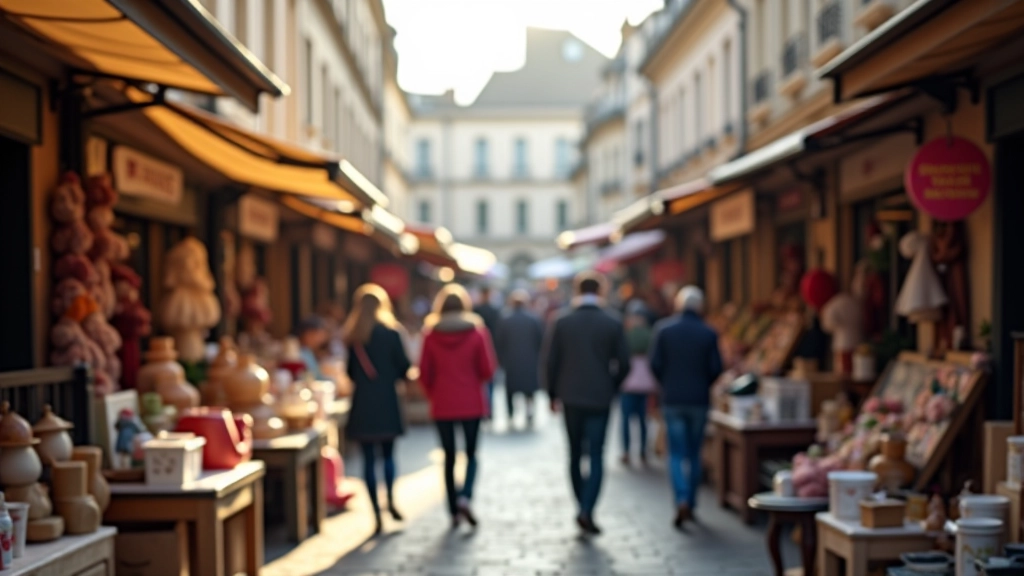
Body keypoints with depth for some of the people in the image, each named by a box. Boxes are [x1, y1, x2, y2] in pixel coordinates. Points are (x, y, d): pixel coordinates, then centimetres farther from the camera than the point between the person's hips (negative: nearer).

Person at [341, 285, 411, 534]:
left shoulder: (351, 336, 3)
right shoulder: (391, 332, -5)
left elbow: (350, 372, 7)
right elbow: (404, 366, -4)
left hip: (362, 403, 1)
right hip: (386, 401, -1)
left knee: (369, 457, 3)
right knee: (388, 453, 16)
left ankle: (376, 513, 0)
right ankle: (390, 501, 4)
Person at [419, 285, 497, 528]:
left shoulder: (431, 334, -3)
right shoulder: (477, 331, -6)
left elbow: (424, 373, -2)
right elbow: (487, 370, -6)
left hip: (442, 405, 1)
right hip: (471, 403, -1)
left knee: (449, 456, 9)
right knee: (471, 453, 11)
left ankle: (454, 511, 10)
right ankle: (465, 496, -13)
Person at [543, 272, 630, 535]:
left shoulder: (562, 322, -4)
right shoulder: (613, 324, -4)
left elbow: (550, 361, -3)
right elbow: (624, 364, -2)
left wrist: (554, 394, 8)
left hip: (570, 397, 1)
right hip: (600, 398, -1)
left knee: (575, 454, 14)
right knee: (596, 456, 1)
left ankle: (583, 506, 20)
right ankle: (587, 511, -11)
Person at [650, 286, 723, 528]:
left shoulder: (663, 329, -5)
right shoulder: (708, 334, -4)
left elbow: (655, 364, -7)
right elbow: (716, 368, -5)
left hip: (672, 399, -1)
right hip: (699, 400, 1)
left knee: (676, 453, 3)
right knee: (694, 453, 14)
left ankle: (681, 501, -16)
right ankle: (691, 504, 20)